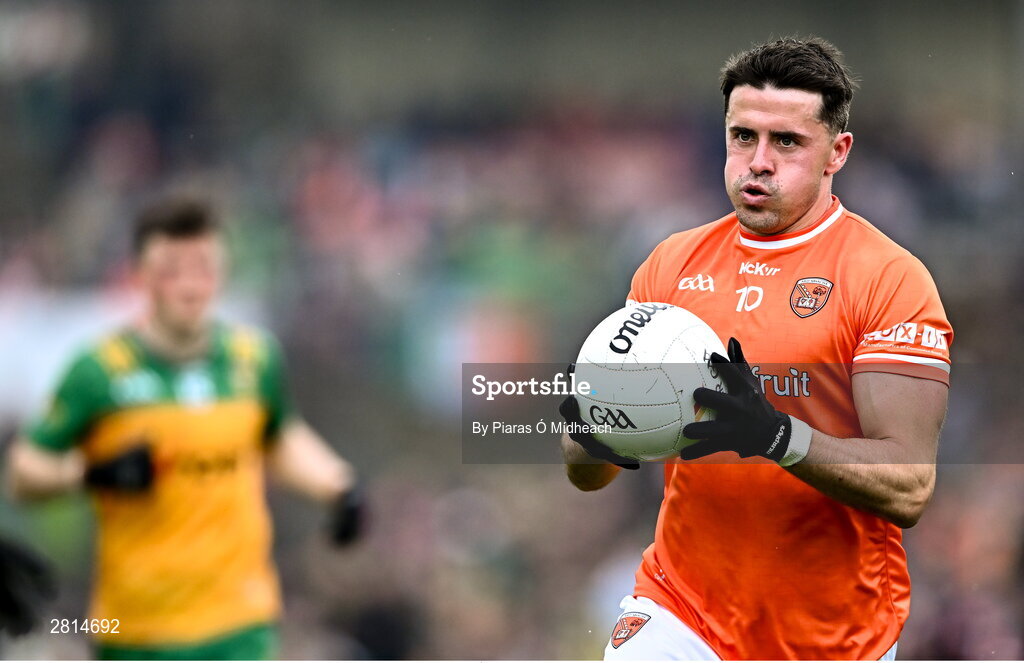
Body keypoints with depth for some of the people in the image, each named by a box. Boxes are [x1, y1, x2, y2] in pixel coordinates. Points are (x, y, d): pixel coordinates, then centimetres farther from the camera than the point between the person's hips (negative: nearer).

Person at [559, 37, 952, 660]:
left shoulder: (890, 277, -8)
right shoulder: (672, 263, 6)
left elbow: (909, 489, -16)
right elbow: (583, 473, 8)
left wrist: (780, 436, -31)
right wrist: (602, 441, -15)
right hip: (684, 606, 3)